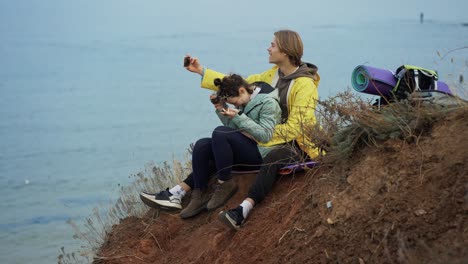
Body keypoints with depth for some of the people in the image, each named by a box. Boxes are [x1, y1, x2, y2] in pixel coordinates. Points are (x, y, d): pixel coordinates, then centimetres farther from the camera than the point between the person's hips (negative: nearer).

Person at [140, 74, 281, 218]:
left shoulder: (268, 102, -11)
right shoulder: (246, 101, 14)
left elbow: (265, 135, -19)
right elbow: (235, 129, 13)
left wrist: (239, 117, -19)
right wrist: (222, 110, 0)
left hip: (260, 153, -9)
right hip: (245, 150, 9)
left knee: (220, 133, -26)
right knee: (202, 146, -5)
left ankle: (224, 184, -14)